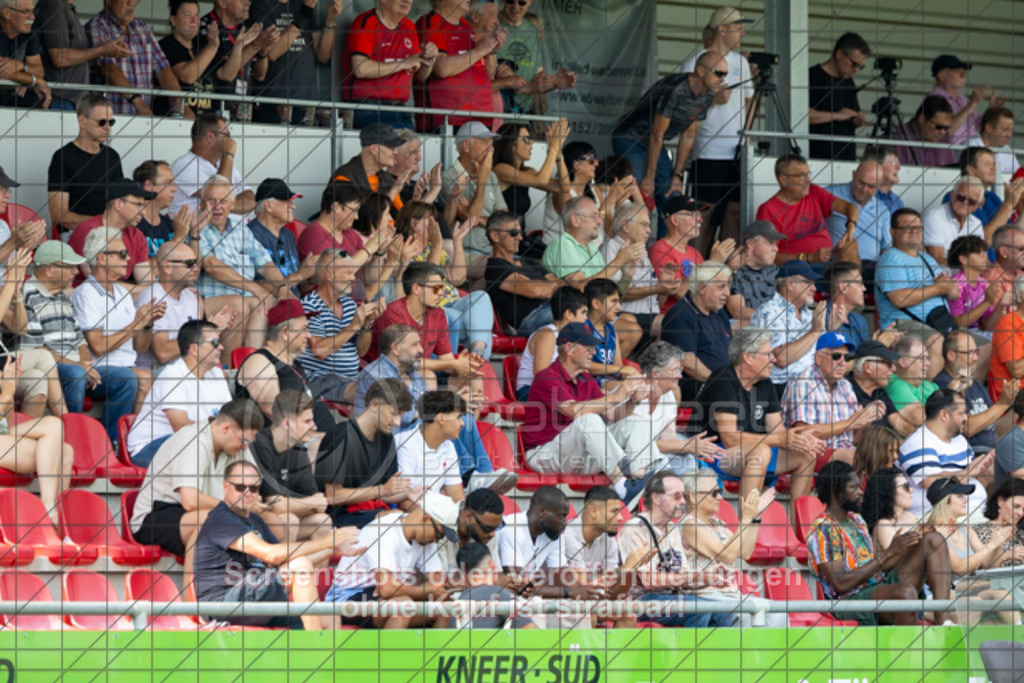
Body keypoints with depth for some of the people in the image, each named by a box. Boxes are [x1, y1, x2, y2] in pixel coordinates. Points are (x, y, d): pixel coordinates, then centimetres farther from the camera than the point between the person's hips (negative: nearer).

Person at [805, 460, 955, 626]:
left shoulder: (856, 519, 20)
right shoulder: (821, 530, -8)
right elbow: (841, 583, -18)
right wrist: (889, 553, -16)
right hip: (852, 598, -9)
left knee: (932, 540, -3)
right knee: (905, 592, -40)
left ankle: (943, 618, -19)